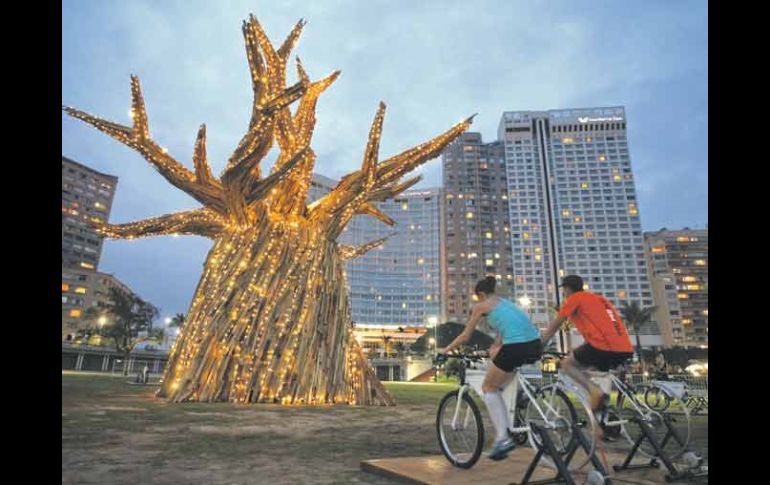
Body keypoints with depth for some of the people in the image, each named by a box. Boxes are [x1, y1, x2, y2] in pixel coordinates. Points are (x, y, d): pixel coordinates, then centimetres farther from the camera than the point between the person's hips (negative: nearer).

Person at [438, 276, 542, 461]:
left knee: (488, 387, 13)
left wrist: (445, 350, 25)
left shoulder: (481, 305, 9)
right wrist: (493, 349, 52)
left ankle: (503, 437, 4)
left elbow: (465, 336, 13)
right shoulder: (504, 302, 28)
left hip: (516, 347, -7)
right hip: (536, 346, 8)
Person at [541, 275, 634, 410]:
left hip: (603, 346, -8)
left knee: (567, 364, 10)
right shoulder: (600, 298, 28)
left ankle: (595, 391, -9)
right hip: (626, 349, 8)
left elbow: (554, 325, 7)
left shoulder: (575, 298, 6)